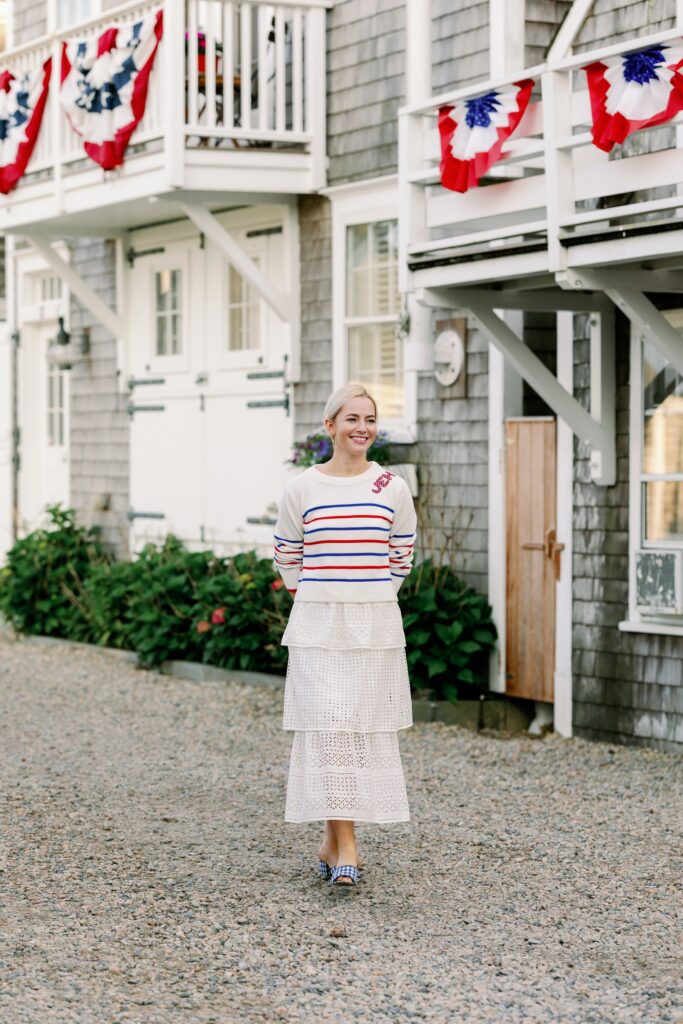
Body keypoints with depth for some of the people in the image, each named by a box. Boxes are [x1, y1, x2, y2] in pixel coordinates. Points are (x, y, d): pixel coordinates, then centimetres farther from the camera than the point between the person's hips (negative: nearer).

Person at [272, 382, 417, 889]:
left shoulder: (394, 489, 3)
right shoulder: (301, 489, 0)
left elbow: (402, 559, 12)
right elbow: (288, 558, 11)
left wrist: (370, 601, 12)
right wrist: (317, 601, 10)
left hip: (375, 627, 1)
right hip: (316, 625, -1)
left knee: (365, 730, 3)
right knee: (327, 729, -8)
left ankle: (333, 841, 15)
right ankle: (346, 847, -8)